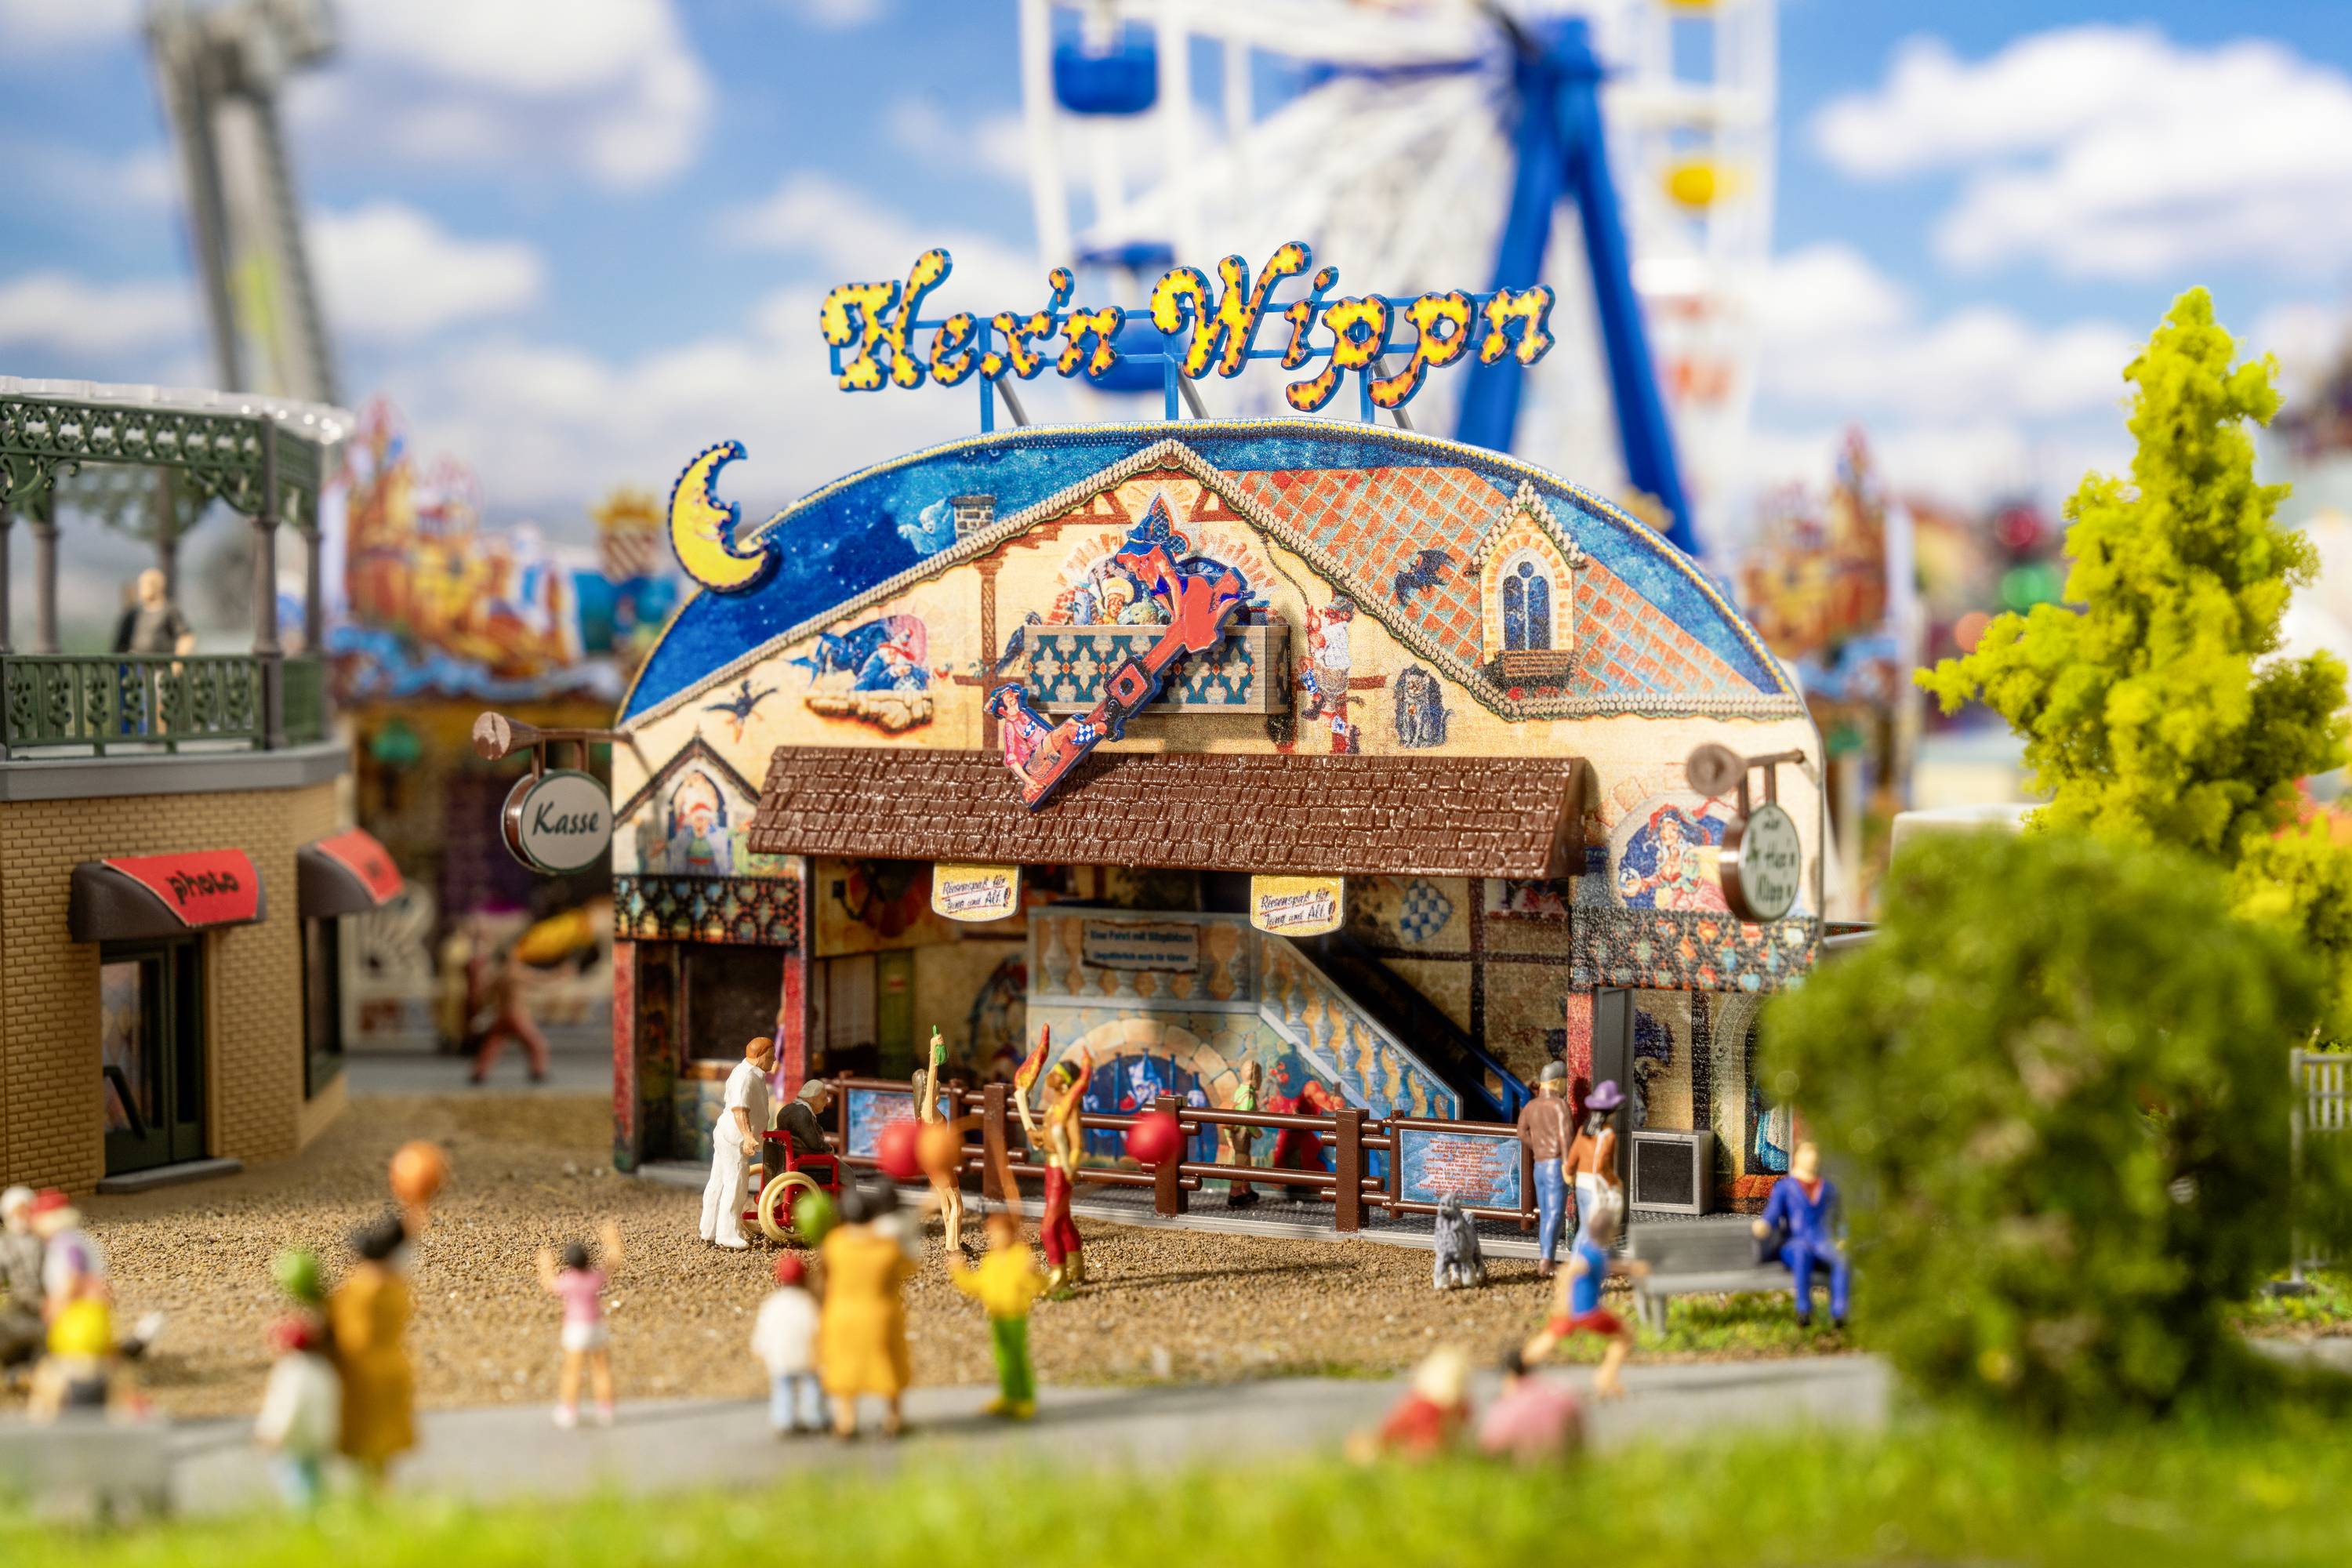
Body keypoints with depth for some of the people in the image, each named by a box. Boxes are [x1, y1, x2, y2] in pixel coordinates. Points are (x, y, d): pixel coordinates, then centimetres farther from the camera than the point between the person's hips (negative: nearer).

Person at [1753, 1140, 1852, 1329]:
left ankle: (1838, 1314, -49)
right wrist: (1762, 1228, -24)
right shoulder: (1784, 1187, 14)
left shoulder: (1829, 1188, 25)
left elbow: (1838, 1223, 26)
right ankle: (1804, 1311, -47)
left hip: (1824, 1245, 2)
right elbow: (1770, 1219, 1)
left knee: (1842, 1257, -37)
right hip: (1793, 1248, -2)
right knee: (1803, 1251, -43)